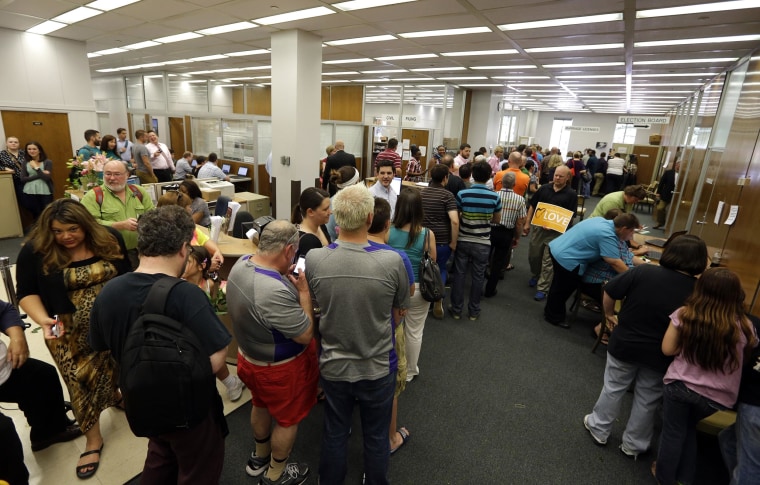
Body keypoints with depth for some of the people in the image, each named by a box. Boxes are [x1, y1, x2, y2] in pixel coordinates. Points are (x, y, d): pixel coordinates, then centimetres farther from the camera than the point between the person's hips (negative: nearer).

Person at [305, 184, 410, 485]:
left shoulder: (314, 259, -19)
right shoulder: (392, 261, -25)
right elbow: (401, 311, -7)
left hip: (333, 366, 2)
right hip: (378, 368, -1)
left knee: (334, 435, 25)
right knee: (376, 438, 23)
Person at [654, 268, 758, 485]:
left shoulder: (684, 315, -15)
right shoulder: (744, 327, -10)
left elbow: (667, 349, -7)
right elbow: (745, 359, 6)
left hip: (680, 385, -2)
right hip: (718, 396, 2)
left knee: (673, 432, 18)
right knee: (688, 426, 28)